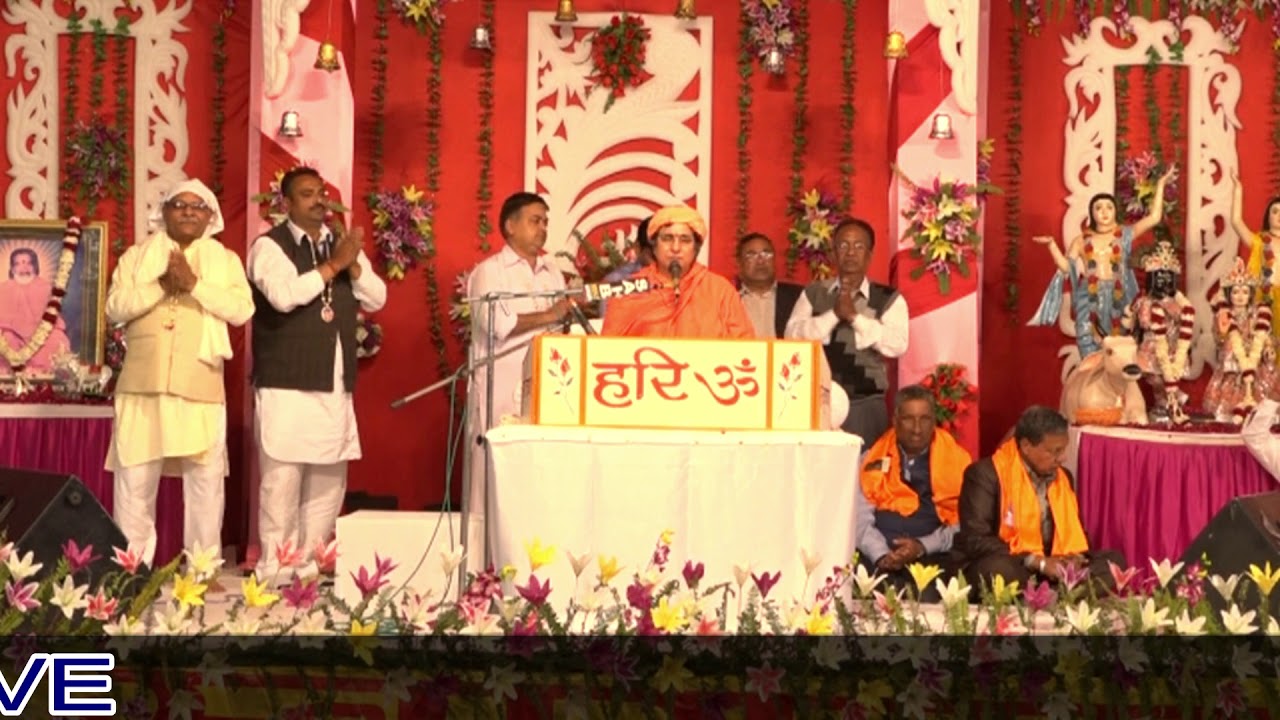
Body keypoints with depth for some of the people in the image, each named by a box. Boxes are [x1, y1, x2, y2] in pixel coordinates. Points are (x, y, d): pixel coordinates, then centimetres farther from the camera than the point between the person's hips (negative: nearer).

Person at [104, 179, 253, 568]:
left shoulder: (226, 260, 11)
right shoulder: (136, 255, 13)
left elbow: (242, 309, -4)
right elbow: (115, 307, 0)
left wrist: (194, 283, -14)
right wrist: (161, 285, -13)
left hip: (200, 387, 0)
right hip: (143, 384, 1)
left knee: (206, 481, 1)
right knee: (134, 480, 2)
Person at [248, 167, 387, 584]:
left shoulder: (343, 243, 16)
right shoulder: (269, 246, -2)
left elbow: (376, 299, 9)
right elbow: (283, 295, -20)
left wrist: (353, 265, -7)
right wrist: (333, 264, -14)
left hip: (336, 384, 6)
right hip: (286, 384, -6)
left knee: (329, 481, 9)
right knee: (282, 480, -6)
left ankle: (310, 566, 18)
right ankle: (274, 572, 1)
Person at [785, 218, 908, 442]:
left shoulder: (889, 299, 3)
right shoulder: (813, 293, 8)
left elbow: (897, 345, -11)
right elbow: (793, 336, -4)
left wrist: (855, 316, -16)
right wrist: (834, 314, -14)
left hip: (865, 406, -1)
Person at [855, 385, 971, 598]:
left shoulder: (954, 463, 11)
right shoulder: (872, 461, 14)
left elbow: (962, 524, 5)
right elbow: (860, 518, 4)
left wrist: (923, 547, -11)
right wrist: (882, 555, -13)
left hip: (932, 558, -1)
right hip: (876, 559, 1)